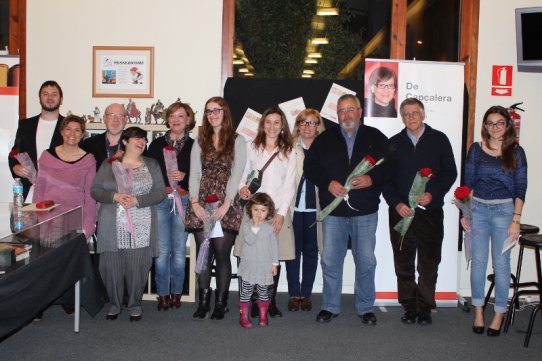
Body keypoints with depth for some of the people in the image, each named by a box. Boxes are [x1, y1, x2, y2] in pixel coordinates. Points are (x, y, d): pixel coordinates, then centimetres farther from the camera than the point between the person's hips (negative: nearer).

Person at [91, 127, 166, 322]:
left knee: (137, 267, -1)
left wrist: (137, 200, -13)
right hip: (112, 227, 1)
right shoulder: (109, 165, 10)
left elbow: (160, 192, 1)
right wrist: (115, 196, -13)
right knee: (110, 267, 2)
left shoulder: (151, 165, 9)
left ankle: (135, 305, 17)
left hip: (140, 228, -1)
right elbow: (95, 190, 5)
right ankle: (114, 304, 21)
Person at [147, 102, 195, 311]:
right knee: (162, 250, -1)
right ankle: (163, 294, 10)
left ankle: (176, 293, 17)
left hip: (183, 201, 0)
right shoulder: (157, 144, 10)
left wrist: (184, 176, -14)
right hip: (160, 201, 0)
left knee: (179, 250, 3)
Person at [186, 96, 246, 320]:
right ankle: (204, 301, 10)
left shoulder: (237, 141, 6)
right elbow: (194, 173, 8)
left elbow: (236, 174, -3)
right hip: (201, 205, 3)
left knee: (222, 253, -4)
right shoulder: (200, 141, 16)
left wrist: (226, 204, -13)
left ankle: (221, 302, 5)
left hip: (226, 206, -3)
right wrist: (194, 202, -6)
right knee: (203, 253, 2)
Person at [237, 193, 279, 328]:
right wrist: (255, 226, -20)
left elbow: (274, 246, 4)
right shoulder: (246, 224, -5)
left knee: (263, 292, 12)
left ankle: (263, 315, 25)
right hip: (248, 266, -1)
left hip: (264, 267, 1)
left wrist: (274, 264, 4)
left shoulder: (269, 227, -1)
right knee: (246, 292, 3)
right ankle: (243, 316, 13)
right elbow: (249, 240, -18)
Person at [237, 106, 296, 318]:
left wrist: (281, 213, -6)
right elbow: (243, 175, 13)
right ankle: (255, 303, 5)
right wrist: (242, 187, -10)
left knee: (275, 258, 0)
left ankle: (271, 302, 11)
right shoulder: (251, 148, 8)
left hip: (278, 211, 0)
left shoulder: (288, 152, 8)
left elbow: (289, 185, 3)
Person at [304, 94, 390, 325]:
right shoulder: (324, 139, 10)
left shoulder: (376, 138, 6)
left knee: (366, 261, 4)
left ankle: (365, 308, 19)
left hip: (365, 211, -1)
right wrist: (327, 183, -10)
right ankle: (330, 306, 19)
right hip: (333, 210, 1)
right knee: (330, 260, 5)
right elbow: (310, 167, 6)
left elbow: (389, 167, 3)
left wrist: (372, 179, -15)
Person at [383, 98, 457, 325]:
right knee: (403, 264, 5)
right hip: (400, 212, 2)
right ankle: (409, 307, 16)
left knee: (429, 264, 1)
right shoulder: (394, 143, 10)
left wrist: (433, 194, -11)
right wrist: (397, 203, -7)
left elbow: (450, 172, 4)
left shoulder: (439, 140, 6)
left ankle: (424, 308, 12)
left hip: (430, 212, -1)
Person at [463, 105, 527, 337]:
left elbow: (520, 188, 0)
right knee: (478, 261, 6)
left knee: (501, 263, 2)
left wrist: (516, 220, -6)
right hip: (478, 208, 2)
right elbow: (468, 182, 7)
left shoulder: (516, 152, 0)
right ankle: (478, 311, 19)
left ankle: (499, 314, 14)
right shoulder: (476, 149, 4)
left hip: (504, 210, -1)